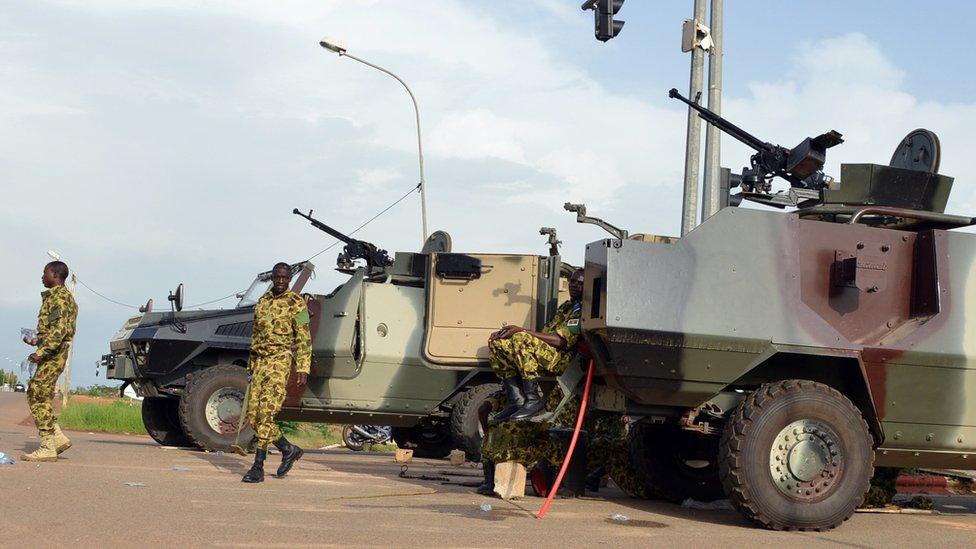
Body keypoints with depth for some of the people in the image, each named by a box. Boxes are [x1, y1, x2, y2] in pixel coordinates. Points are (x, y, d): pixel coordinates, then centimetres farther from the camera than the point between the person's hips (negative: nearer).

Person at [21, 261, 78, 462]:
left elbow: (59, 330, -23)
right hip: (52, 354, 10)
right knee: (35, 394, 13)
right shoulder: (53, 296, 20)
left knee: (40, 397, -9)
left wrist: (41, 351, -28)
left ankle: (48, 448, -9)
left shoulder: (59, 297, -13)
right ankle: (58, 438, 13)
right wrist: (37, 341, 27)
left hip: (53, 355, -10)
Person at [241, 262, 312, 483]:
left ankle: (258, 467, -11)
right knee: (253, 415, 2)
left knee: (266, 413, -14)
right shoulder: (262, 302, 17)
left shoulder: (296, 304, -1)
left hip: (280, 360, -7)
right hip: (260, 361, 7)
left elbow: (304, 340, -5)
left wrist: (302, 369, -13)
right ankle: (289, 450, 19)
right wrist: (252, 365, 21)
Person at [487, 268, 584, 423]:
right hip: (545, 354, 10)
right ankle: (516, 400, -10)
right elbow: (545, 334, 18)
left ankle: (534, 400, -25)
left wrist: (522, 331, -16)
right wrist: (512, 331, 2)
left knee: (521, 339, -33)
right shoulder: (566, 307, 26)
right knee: (497, 342, -2)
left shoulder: (582, 311, -6)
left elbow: (560, 341, -18)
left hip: (561, 359, -10)